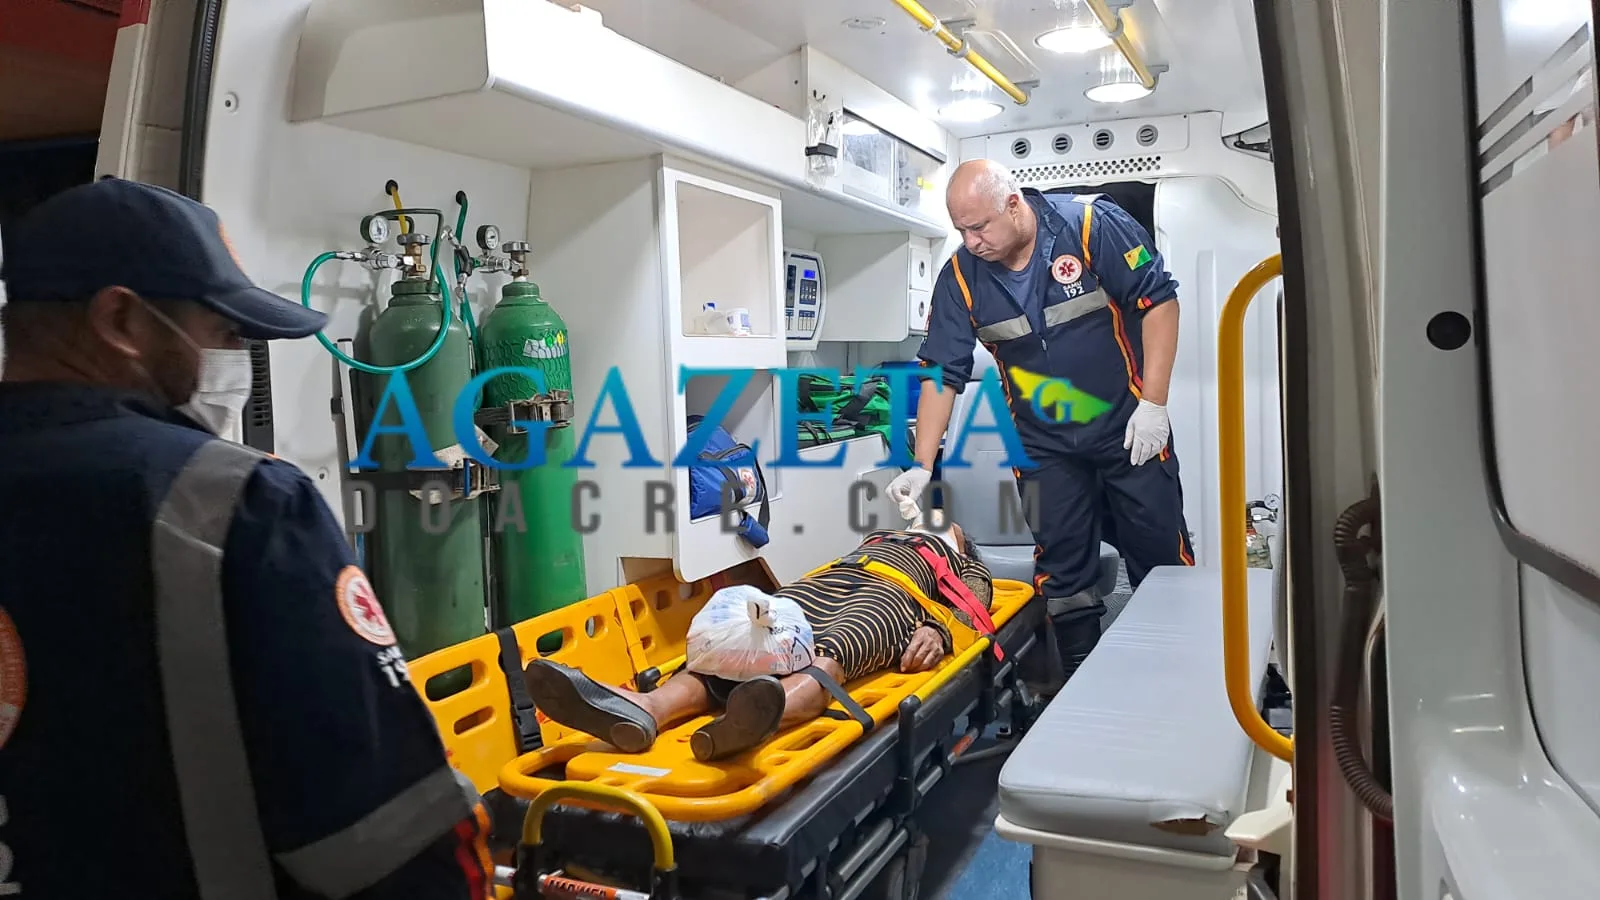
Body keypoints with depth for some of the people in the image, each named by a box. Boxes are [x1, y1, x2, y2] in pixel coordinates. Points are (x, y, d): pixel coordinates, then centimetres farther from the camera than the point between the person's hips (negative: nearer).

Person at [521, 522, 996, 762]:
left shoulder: (969, 569, 34)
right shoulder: (879, 537, 45)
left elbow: (967, 610, 11)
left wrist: (936, 631, -13)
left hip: (888, 594, -3)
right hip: (820, 585, 4)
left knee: (832, 656, -39)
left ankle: (764, 714, -73)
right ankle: (646, 708, -57)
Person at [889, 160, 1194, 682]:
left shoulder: (1092, 224, -16)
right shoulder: (961, 277, -8)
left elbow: (1158, 301, -12)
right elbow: (943, 374, -5)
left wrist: (1153, 404, -16)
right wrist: (922, 466, -12)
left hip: (1129, 433, -2)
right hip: (1046, 448, 3)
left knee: (1163, 562, 6)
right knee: (1063, 579, 6)